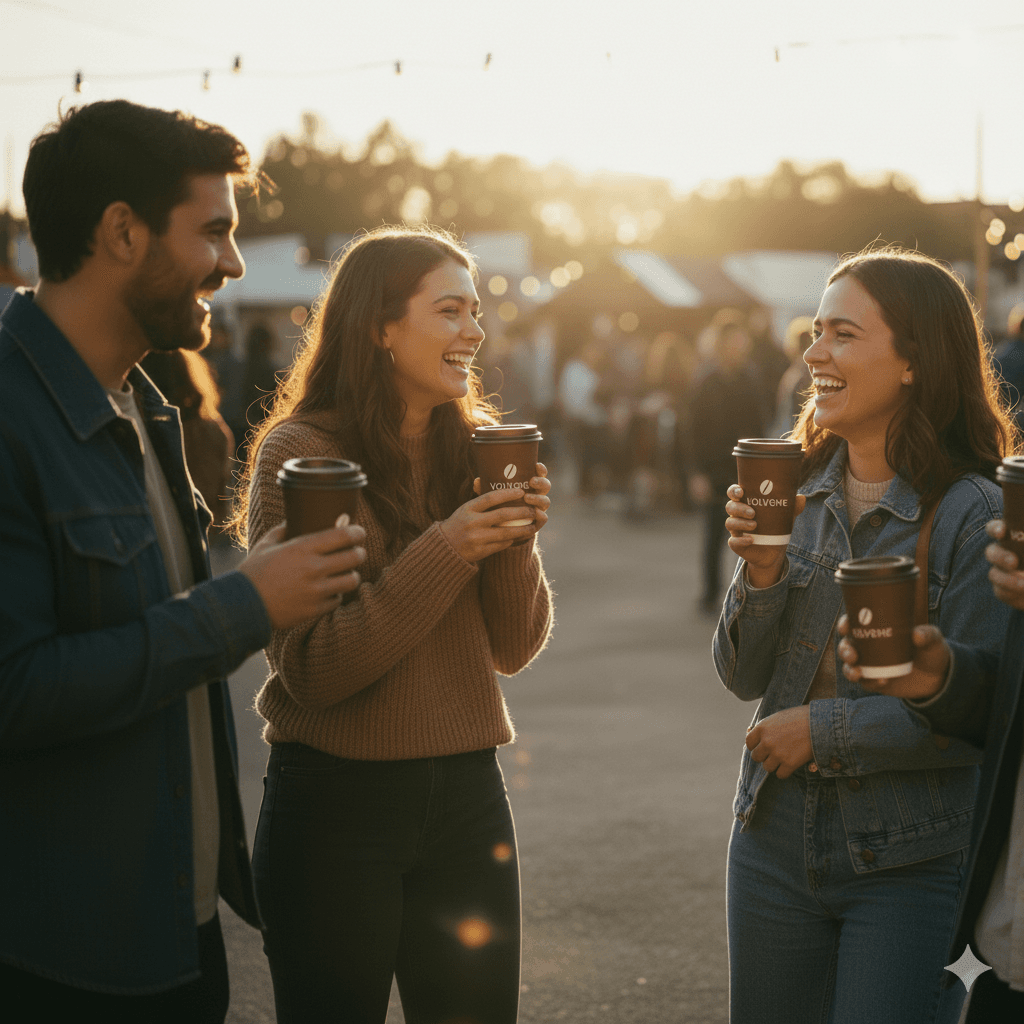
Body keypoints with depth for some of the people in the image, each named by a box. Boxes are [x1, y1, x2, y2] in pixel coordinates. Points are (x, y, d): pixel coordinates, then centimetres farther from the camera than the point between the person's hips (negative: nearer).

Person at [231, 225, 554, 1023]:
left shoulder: (474, 449, 6)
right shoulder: (300, 454, -11)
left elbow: (514, 649, 6)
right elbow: (312, 671, -16)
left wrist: (516, 541, -12)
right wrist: (443, 554, -21)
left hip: (466, 793, 5)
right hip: (336, 802, -5)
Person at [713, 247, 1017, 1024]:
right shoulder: (796, 489, 3)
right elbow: (742, 676, 4)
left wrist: (825, 729, -15)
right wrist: (763, 577, -12)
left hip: (912, 864, -5)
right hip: (776, 837, 6)